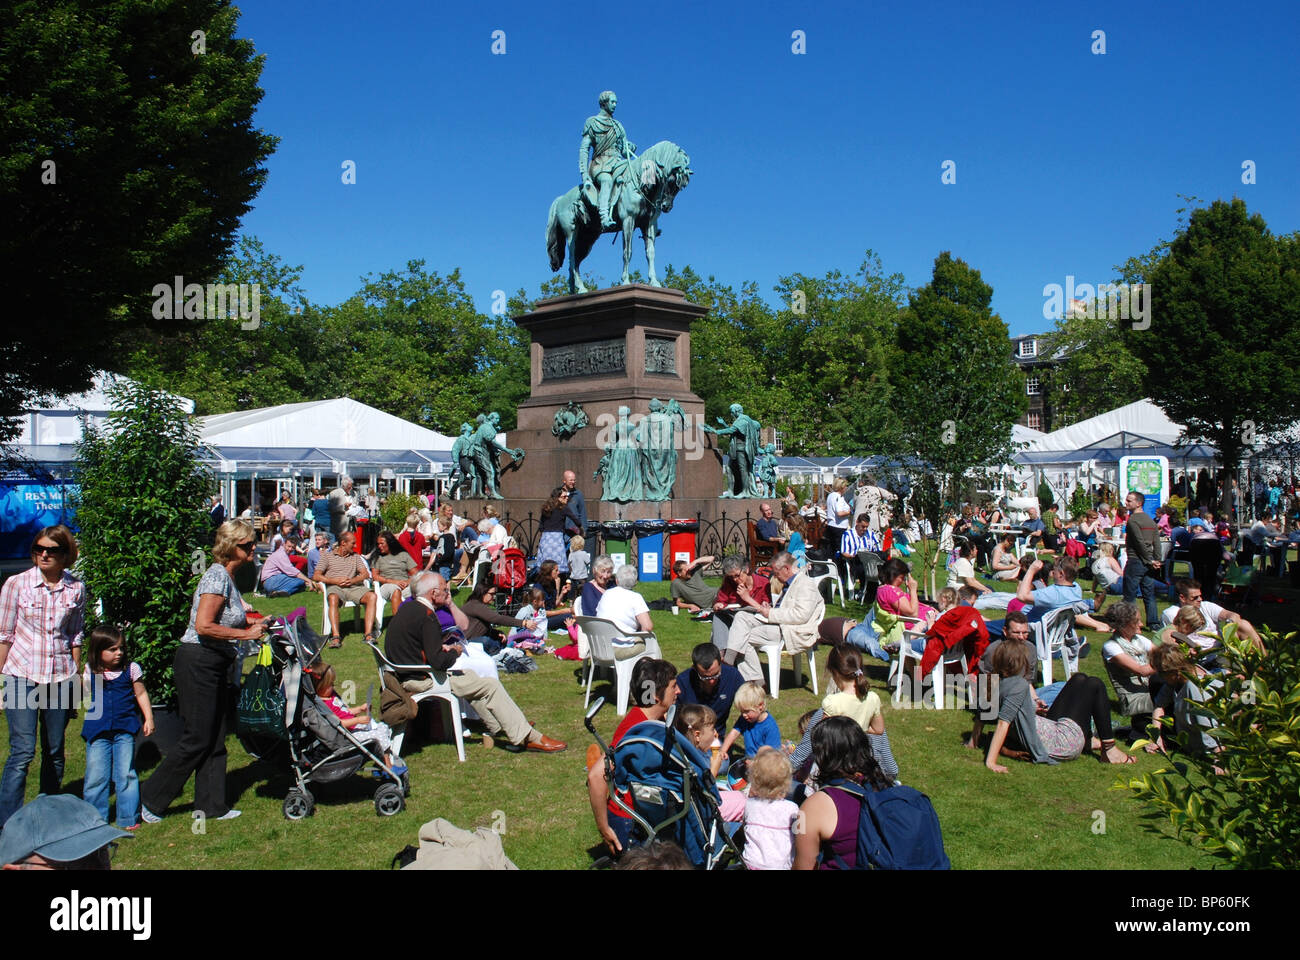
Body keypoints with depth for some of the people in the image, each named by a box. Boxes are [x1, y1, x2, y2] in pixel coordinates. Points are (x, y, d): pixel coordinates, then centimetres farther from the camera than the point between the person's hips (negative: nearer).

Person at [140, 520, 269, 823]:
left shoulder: (228, 577, 13)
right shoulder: (217, 576, -17)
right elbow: (204, 626, -25)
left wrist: (255, 624, 9)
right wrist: (245, 634, -20)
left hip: (215, 666, 10)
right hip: (198, 663, -10)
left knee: (215, 740, 12)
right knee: (197, 740, -2)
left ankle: (211, 805, 19)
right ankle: (149, 800, 13)